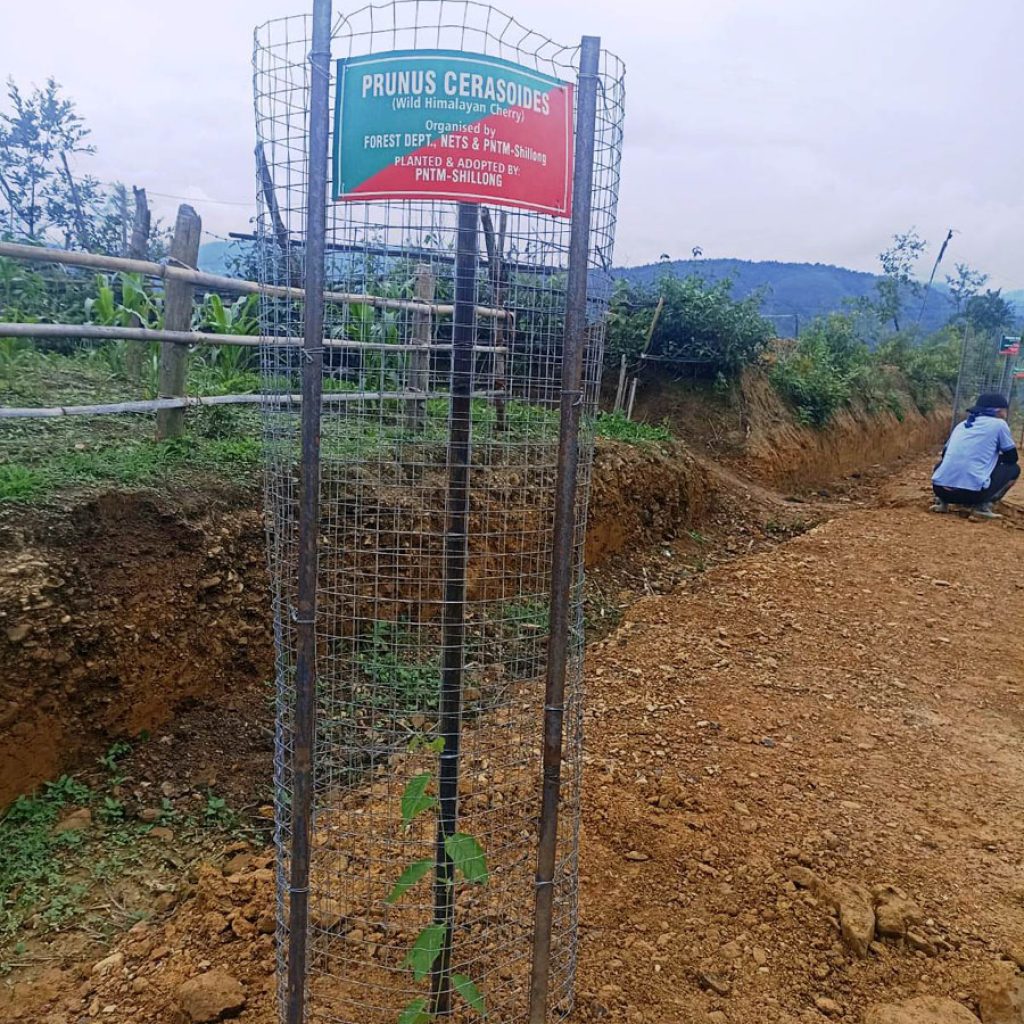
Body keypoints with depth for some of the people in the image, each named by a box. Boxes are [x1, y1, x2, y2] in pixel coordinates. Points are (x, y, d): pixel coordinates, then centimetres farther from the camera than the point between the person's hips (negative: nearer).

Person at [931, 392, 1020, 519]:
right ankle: (983, 505, 2)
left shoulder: (961, 425, 22)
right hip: (973, 492, -4)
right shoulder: (998, 424, 9)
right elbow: (1012, 458, 17)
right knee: (1014, 468, 20)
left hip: (940, 489, 5)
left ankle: (942, 501, 13)